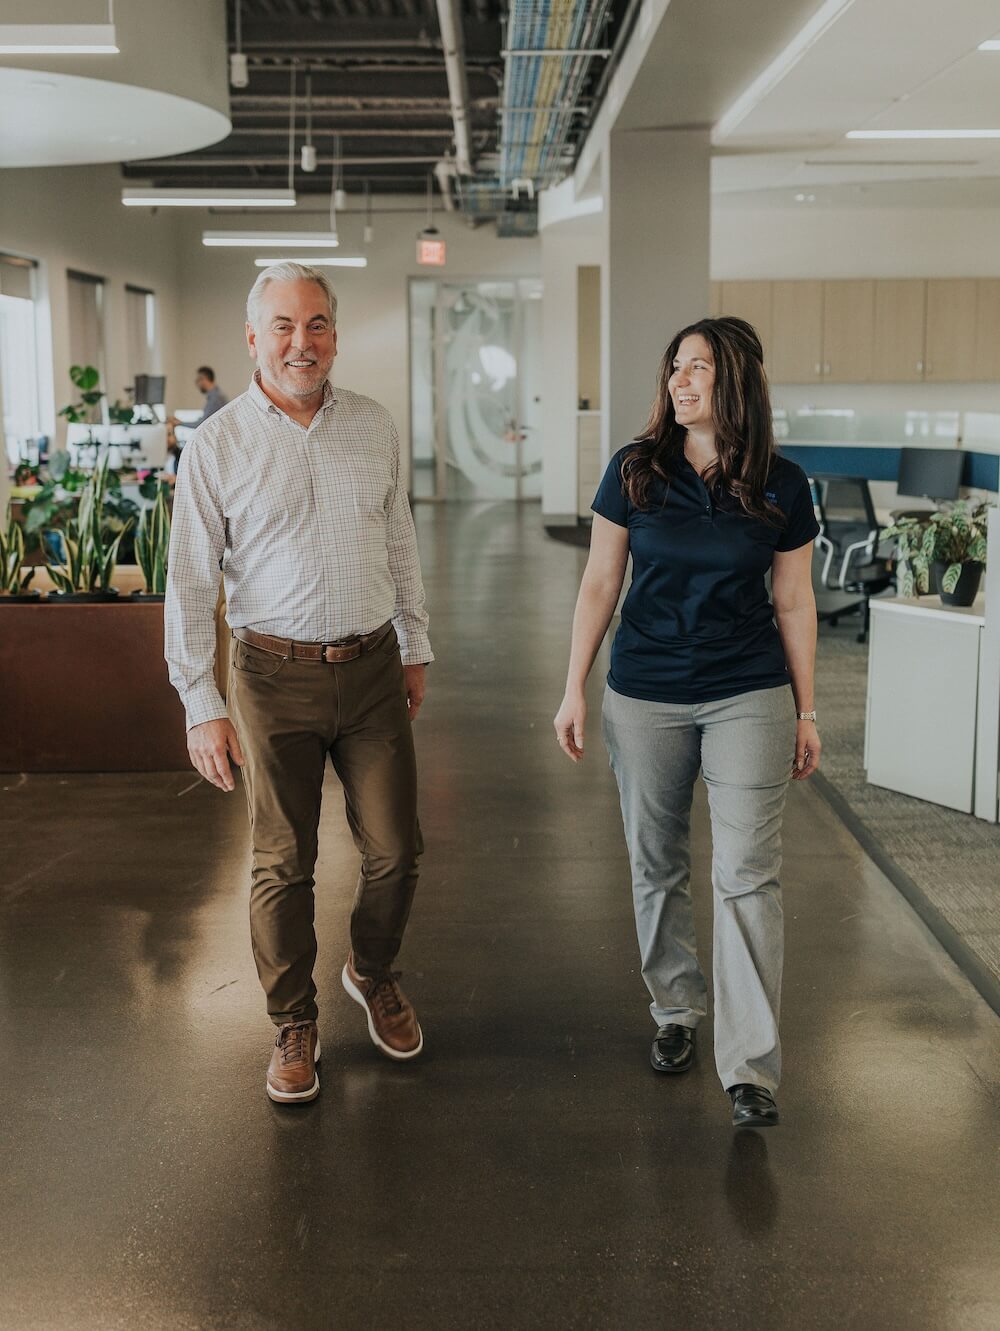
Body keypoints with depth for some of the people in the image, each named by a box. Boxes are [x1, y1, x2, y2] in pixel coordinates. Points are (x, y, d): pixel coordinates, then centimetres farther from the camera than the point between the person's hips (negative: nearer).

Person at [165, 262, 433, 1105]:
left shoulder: (374, 427, 4)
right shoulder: (218, 444, -6)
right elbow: (190, 581, -6)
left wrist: (416, 648, 16)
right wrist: (202, 705, -11)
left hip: (372, 666, 3)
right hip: (276, 676, -2)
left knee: (396, 848, 8)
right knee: (283, 863, 6)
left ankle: (374, 974, 36)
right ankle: (294, 1025, 25)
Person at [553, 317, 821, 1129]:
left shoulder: (782, 487, -2)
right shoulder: (635, 472, -2)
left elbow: (794, 604, 4)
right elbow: (600, 585, 4)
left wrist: (806, 711, 6)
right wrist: (574, 689, 1)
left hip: (750, 698, -1)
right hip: (645, 697, 2)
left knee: (748, 875, -5)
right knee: (656, 865, 12)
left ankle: (751, 1067, 0)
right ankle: (676, 1011, 32)